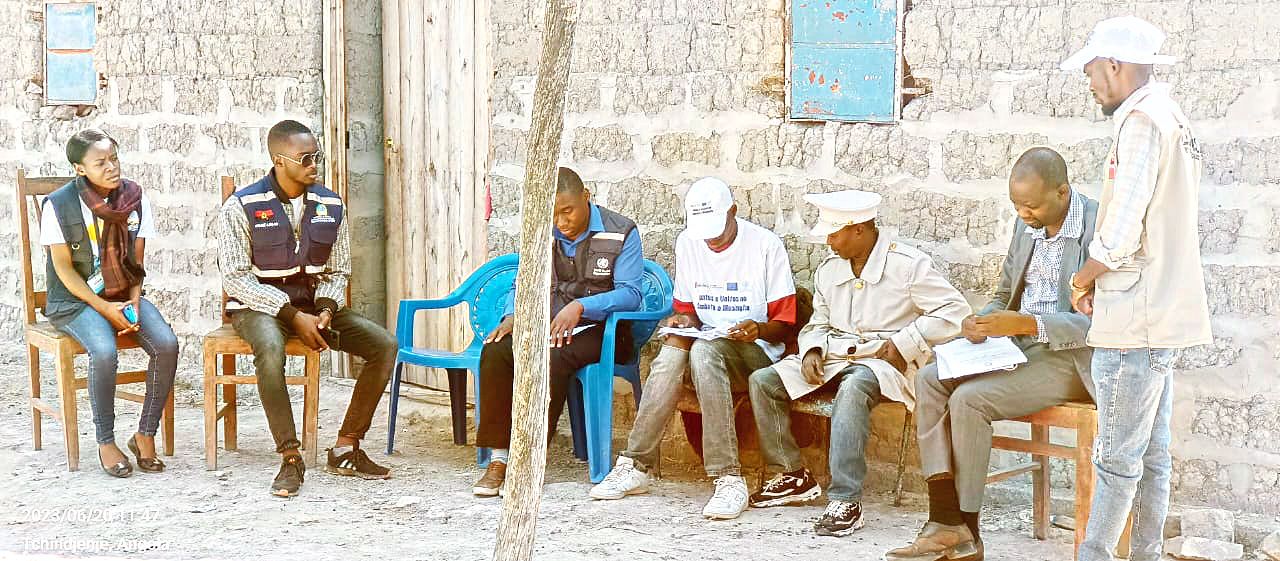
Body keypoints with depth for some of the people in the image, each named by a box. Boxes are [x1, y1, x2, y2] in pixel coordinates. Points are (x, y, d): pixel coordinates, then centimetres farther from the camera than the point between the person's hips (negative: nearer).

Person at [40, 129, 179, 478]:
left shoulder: (134, 198, 2)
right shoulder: (59, 204, -9)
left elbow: (137, 262, 7)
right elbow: (64, 269, -8)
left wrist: (134, 302, -10)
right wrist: (105, 308, -18)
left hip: (124, 295, 4)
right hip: (75, 300, -4)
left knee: (166, 344, -23)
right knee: (104, 351, -33)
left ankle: (146, 434, -8)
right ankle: (106, 443, -14)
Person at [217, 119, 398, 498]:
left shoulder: (330, 206, 3)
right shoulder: (241, 207, -10)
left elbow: (338, 271, 10)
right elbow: (236, 278, -13)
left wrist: (325, 310, -12)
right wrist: (293, 316, -21)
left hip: (312, 304, 5)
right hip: (259, 305, -5)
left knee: (384, 344, -15)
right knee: (270, 348, -40)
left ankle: (346, 448, -9)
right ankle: (290, 458, -32)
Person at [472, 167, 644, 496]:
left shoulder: (621, 233, -4)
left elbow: (630, 294, -13)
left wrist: (580, 306, -27)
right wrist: (513, 316, -9)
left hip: (599, 330, -5)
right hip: (548, 327, 5)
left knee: (552, 360, -36)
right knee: (495, 352, -23)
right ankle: (498, 459, -21)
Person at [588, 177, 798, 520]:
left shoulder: (766, 245, -7)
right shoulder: (687, 243, 7)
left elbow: (784, 323, -4)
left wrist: (759, 330, -25)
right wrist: (685, 320, -5)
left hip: (756, 352, -4)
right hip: (708, 342, 4)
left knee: (704, 349, -38)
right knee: (672, 351, -32)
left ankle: (728, 478, -42)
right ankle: (636, 466, -28)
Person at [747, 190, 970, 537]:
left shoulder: (908, 264, -6)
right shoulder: (828, 270, 14)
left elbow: (955, 312, -9)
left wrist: (903, 344, -16)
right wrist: (812, 351, 0)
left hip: (884, 359, -7)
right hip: (834, 356, 7)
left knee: (853, 388, -42)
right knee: (764, 381, -11)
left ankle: (846, 501, -43)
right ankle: (793, 476, -3)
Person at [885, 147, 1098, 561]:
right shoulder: (1026, 225, 9)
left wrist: (1026, 324, -27)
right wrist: (983, 323, -4)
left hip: (1070, 358, -8)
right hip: (1019, 346, 8)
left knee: (969, 399, -25)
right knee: (930, 380, -13)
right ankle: (945, 522, -18)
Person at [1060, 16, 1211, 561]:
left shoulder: (1141, 119, -15)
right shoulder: (1173, 118, 17)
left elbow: (1119, 237, -20)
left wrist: (1082, 279, -2)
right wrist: (1100, 281, 12)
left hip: (1135, 318, -10)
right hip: (1161, 312, 10)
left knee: (1118, 458, -3)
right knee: (1152, 455, 12)